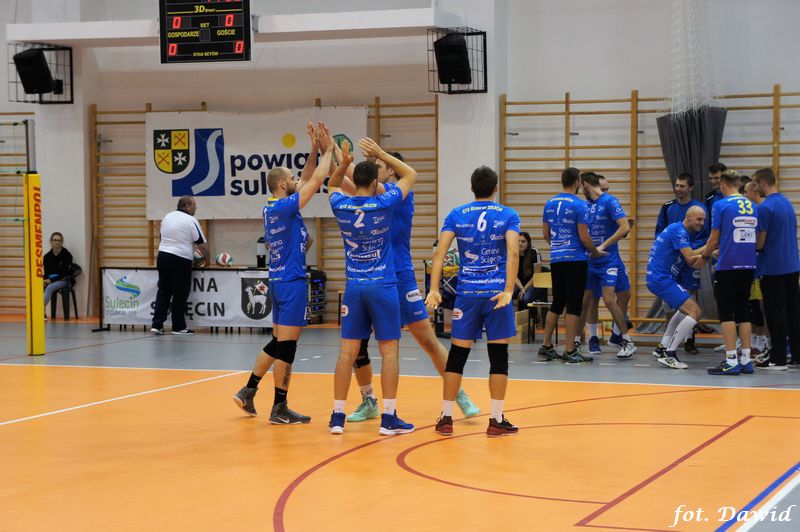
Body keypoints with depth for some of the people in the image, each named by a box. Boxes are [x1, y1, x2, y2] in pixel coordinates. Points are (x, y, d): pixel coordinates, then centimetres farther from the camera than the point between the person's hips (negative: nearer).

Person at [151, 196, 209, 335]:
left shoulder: (167, 217, 12)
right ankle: (179, 327, 10)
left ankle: (157, 324, 3)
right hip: (181, 260, -6)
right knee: (180, 295, 3)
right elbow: (202, 245, -6)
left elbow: (164, 238, 16)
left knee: (163, 292, 9)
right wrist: (207, 258, 10)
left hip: (162, 256, 6)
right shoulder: (191, 221, -7)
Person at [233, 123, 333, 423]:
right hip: (292, 282, -9)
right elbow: (316, 180, -15)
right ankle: (279, 409, -1)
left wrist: (315, 149, 14)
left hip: (279, 282, 9)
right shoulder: (284, 207, -15)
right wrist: (328, 151, -1)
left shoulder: (273, 207, 10)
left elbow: (307, 179, 19)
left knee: (278, 342, 18)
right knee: (287, 346, -5)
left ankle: (249, 391, 20)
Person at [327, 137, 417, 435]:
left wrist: (343, 163, 9)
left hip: (353, 288, 3)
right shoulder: (384, 205, -10)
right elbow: (410, 175, 5)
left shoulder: (341, 207, -1)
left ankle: (337, 416, 5)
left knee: (348, 350, 4)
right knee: (389, 351, 1)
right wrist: (381, 154, 2)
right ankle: (389, 418, 1)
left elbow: (332, 186, 24)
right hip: (383, 287, -3)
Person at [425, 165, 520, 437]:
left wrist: (434, 290, -7)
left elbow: (440, 253, -5)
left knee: (457, 355, 8)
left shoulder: (456, 215, 6)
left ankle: (446, 418, 10)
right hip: (497, 293, -1)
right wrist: (508, 291, -18)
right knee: (498, 356, 5)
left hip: (466, 293, 1)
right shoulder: (508, 216, 2)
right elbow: (513, 253, -13)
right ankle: (496, 420, 8)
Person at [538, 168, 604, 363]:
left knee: (557, 303, 15)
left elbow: (545, 234, 14)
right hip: (575, 259, -6)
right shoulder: (580, 205, -11)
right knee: (574, 305, -1)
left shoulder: (550, 204, 8)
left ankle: (546, 346, 16)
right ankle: (569, 350, -1)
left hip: (556, 259, 6)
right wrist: (596, 252, 3)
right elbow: (584, 237, -13)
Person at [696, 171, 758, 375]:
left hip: (728, 266, -6)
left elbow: (714, 239, -6)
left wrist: (703, 257, 13)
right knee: (743, 312, 12)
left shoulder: (720, 205, -7)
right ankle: (745, 360, 12)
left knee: (726, 313, -1)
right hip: (748, 266, 6)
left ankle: (731, 361, -5)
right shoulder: (753, 206, 11)